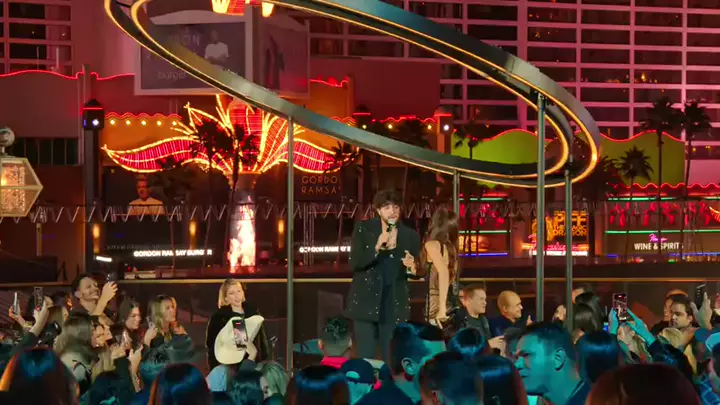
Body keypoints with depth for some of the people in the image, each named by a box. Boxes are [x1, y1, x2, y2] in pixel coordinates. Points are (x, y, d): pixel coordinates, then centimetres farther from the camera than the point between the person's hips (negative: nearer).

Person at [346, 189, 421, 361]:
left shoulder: (410, 235, 2)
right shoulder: (363, 229, -3)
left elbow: (417, 270, 8)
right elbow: (354, 263, -9)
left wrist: (413, 268, -16)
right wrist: (376, 248, -22)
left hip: (395, 305, 2)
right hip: (366, 302, -1)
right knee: (365, 359, -1)